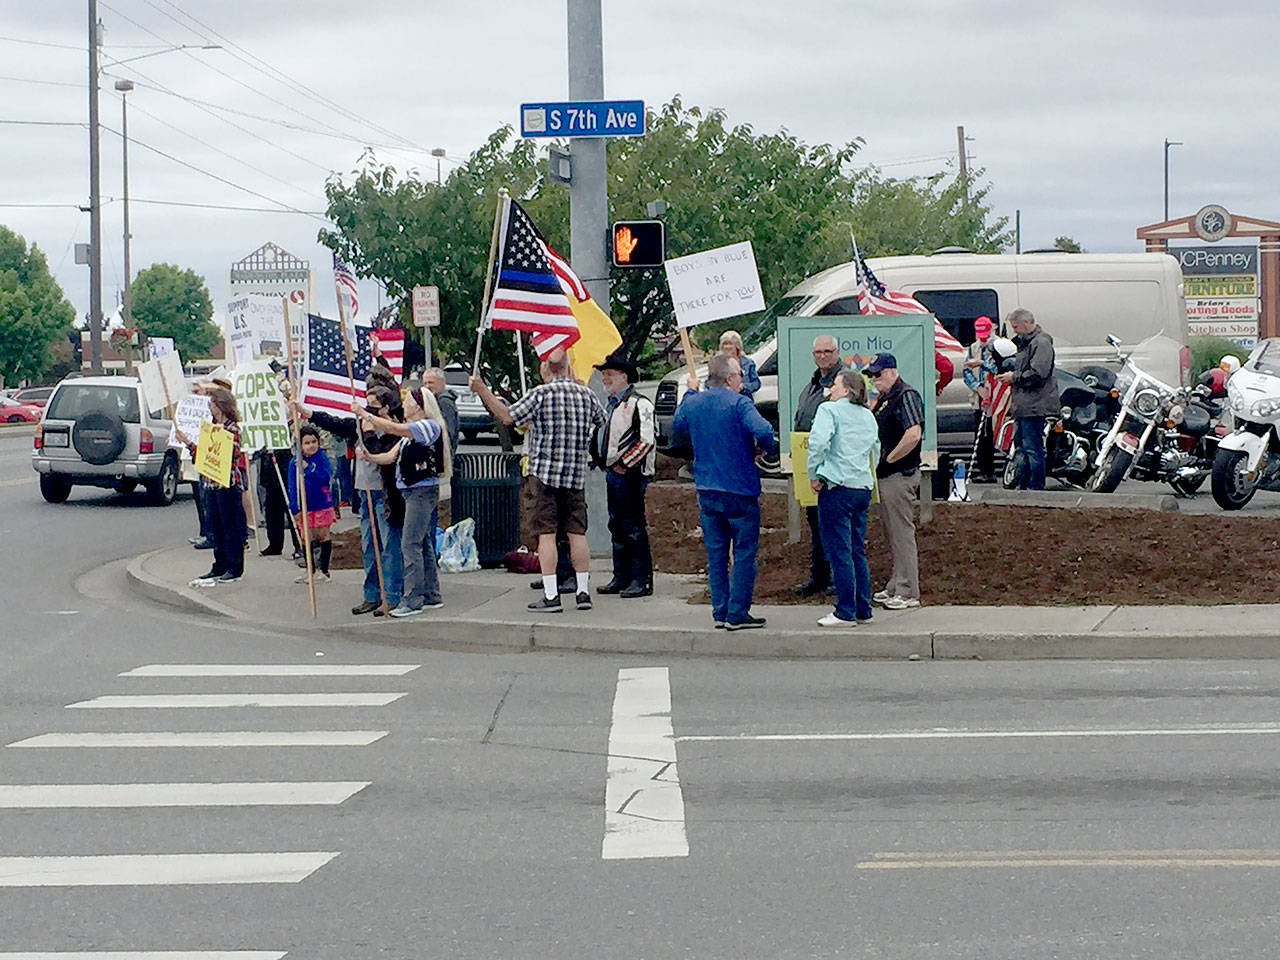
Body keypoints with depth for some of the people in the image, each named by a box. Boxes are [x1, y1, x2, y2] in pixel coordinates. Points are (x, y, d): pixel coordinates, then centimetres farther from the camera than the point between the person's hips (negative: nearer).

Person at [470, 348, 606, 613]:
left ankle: (551, 596, -7)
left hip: (544, 472, -4)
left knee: (546, 533, -3)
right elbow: (602, 420, 24)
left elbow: (508, 417, -13)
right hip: (576, 475, 4)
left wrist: (483, 391, -7)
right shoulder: (586, 394, 5)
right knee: (577, 533, 8)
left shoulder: (541, 394, -9)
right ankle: (583, 592, 8)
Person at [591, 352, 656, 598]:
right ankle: (621, 578, 18)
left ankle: (642, 580, -3)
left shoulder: (639, 404, -11)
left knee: (634, 528, -7)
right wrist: (604, 462, 16)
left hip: (630, 474, -9)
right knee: (617, 527, 12)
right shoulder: (611, 405, 18)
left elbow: (646, 441, -18)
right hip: (612, 474, 9)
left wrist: (623, 463, -16)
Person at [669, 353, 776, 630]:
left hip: (706, 491, 6)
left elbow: (676, 433, 23)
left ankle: (720, 612, 13)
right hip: (740, 490, -6)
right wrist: (766, 448, -4)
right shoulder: (738, 403, -13)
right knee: (744, 553, 1)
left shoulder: (692, 404, 5)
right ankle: (737, 614, 0)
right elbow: (763, 432, -27)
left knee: (715, 553, 12)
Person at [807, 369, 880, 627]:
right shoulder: (869, 417, 15)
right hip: (863, 487, 7)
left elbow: (818, 442, -20)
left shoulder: (830, 410, -6)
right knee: (857, 551, 13)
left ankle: (846, 613, -5)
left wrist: (814, 476, -11)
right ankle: (863, 610, 16)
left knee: (839, 551, -4)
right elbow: (876, 452, 22)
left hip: (837, 488, -7)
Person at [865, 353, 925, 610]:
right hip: (886, 474, 10)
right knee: (892, 532, 15)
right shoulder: (884, 398, 16)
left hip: (900, 474, -10)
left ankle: (907, 593, -4)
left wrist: (888, 459, -18)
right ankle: (895, 587, 22)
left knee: (902, 533, -7)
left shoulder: (906, 396, -14)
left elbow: (913, 435, -26)